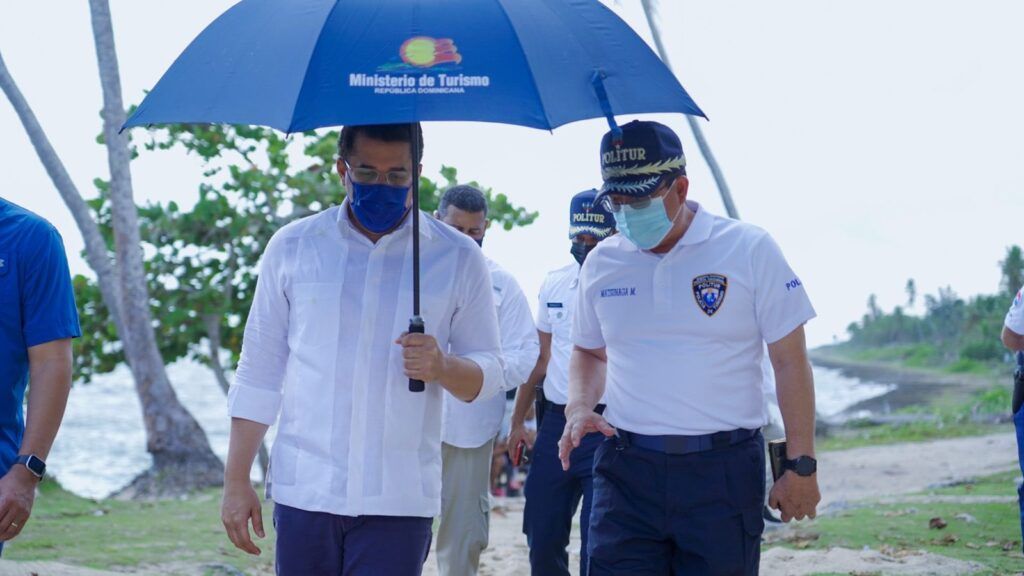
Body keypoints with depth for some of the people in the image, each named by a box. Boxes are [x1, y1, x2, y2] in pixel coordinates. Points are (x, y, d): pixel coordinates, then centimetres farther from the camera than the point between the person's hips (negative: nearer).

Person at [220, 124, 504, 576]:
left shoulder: (457, 258, 4)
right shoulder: (292, 246, 7)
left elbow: (489, 373, 7)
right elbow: (258, 372, 10)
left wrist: (443, 367, -16)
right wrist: (236, 481, 5)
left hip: (399, 502, -1)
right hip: (304, 491, 1)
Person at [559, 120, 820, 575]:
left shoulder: (750, 251, -2)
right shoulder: (601, 263, 10)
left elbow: (789, 361, -1)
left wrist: (801, 467, -4)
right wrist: (579, 408, 2)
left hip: (723, 470, -3)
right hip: (626, 469, 3)